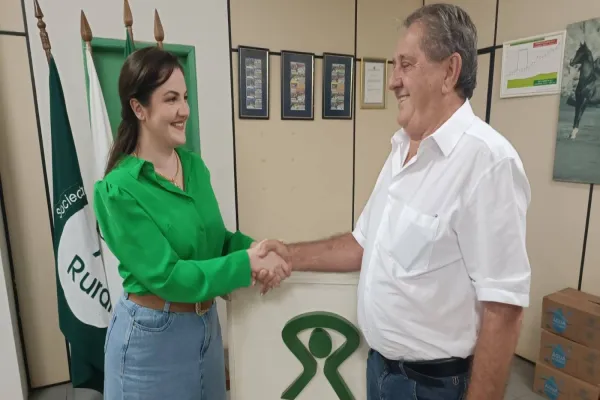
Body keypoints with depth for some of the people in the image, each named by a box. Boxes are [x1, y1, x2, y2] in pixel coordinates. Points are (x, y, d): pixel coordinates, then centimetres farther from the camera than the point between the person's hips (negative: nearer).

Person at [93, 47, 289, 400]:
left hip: (207, 322, 6)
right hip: (152, 333, -6)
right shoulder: (119, 189, -20)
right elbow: (166, 276, -23)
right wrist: (248, 264, -23)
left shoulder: (195, 165, -2)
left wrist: (253, 247, -14)